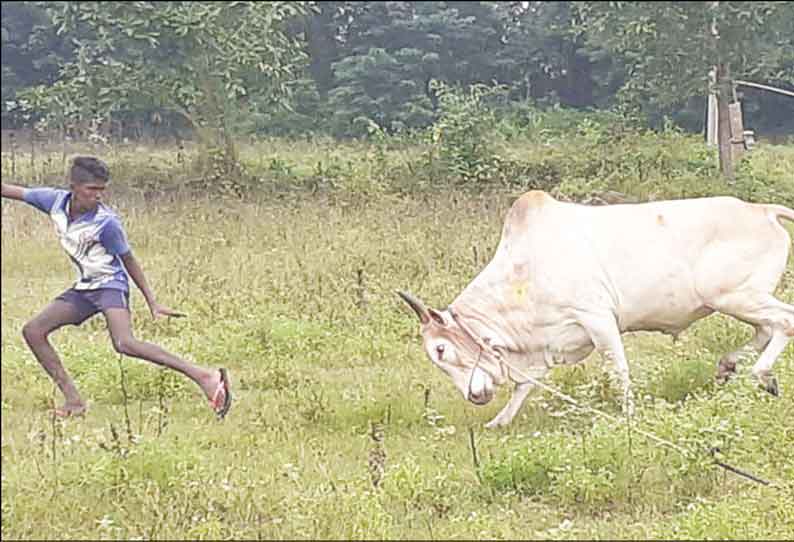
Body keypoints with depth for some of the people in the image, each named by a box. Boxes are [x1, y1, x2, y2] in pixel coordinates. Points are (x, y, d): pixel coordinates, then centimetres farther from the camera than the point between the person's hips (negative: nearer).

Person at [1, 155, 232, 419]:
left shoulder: (106, 222, -21)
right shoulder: (56, 201, -8)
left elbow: (129, 261, -9)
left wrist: (152, 302, -6)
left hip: (110, 285, -7)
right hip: (83, 288, 7)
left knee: (125, 343, -29)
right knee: (33, 331, 2)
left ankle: (203, 377, -33)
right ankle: (73, 400, 2)